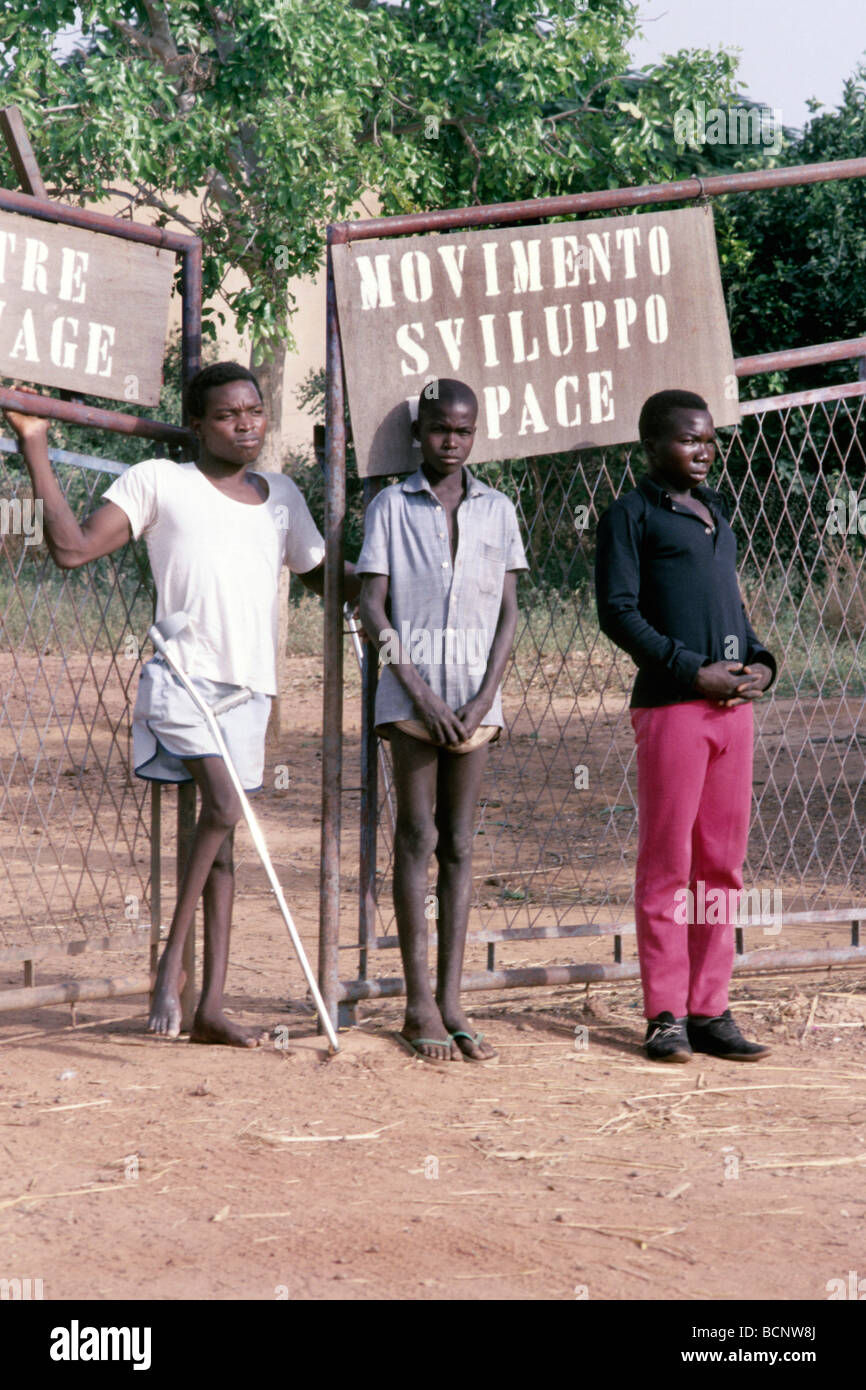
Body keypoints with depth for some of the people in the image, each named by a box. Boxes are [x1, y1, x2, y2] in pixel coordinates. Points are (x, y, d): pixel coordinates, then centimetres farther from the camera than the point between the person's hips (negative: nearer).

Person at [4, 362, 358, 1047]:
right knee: (224, 807, -24)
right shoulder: (158, 481, 3)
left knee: (223, 835, 5)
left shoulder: (282, 496, 18)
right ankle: (172, 958, -9)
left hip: (250, 688, 5)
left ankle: (210, 1007, 7)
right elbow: (73, 547, -5)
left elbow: (325, 578, 30)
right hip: (183, 676, -5)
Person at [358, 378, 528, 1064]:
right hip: (411, 690, -2)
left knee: (459, 843, 4)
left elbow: (508, 613, 8)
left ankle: (451, 1001, 6)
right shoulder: (392, 506, 3)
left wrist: (484, 698, -5)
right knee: (418, 837, -3)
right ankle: (419, 1006, 0)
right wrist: (420, 692, -10)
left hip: (475, 695, 2)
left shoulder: (497, 510, 10)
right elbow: (372, 607, -1)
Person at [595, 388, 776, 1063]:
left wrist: (759, 660, 7)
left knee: (723, 862, 7)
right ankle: (666, 1014, 4)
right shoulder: (632, 514, -1)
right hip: (670, 704, -7)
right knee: (667, 862, -3)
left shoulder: (716, 512, 20)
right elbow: (618, 610, -8)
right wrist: (693, 672, -14)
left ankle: (710, 1010, 13)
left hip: (734, 704, 7)